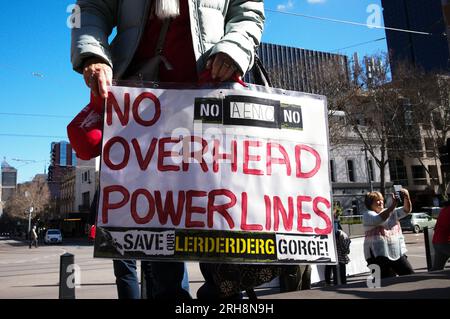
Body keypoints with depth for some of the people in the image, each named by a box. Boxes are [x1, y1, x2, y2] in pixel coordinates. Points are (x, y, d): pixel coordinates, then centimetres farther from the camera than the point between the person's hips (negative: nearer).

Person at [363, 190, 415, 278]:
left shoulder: (392, 212, 17)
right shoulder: (368, 215, -3)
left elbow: (406, 210, 6)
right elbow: (380, 219, -22)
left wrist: (406, 197, -13)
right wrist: (393, 205, -28)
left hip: (398, 253, 6)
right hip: (378, 255, -6)